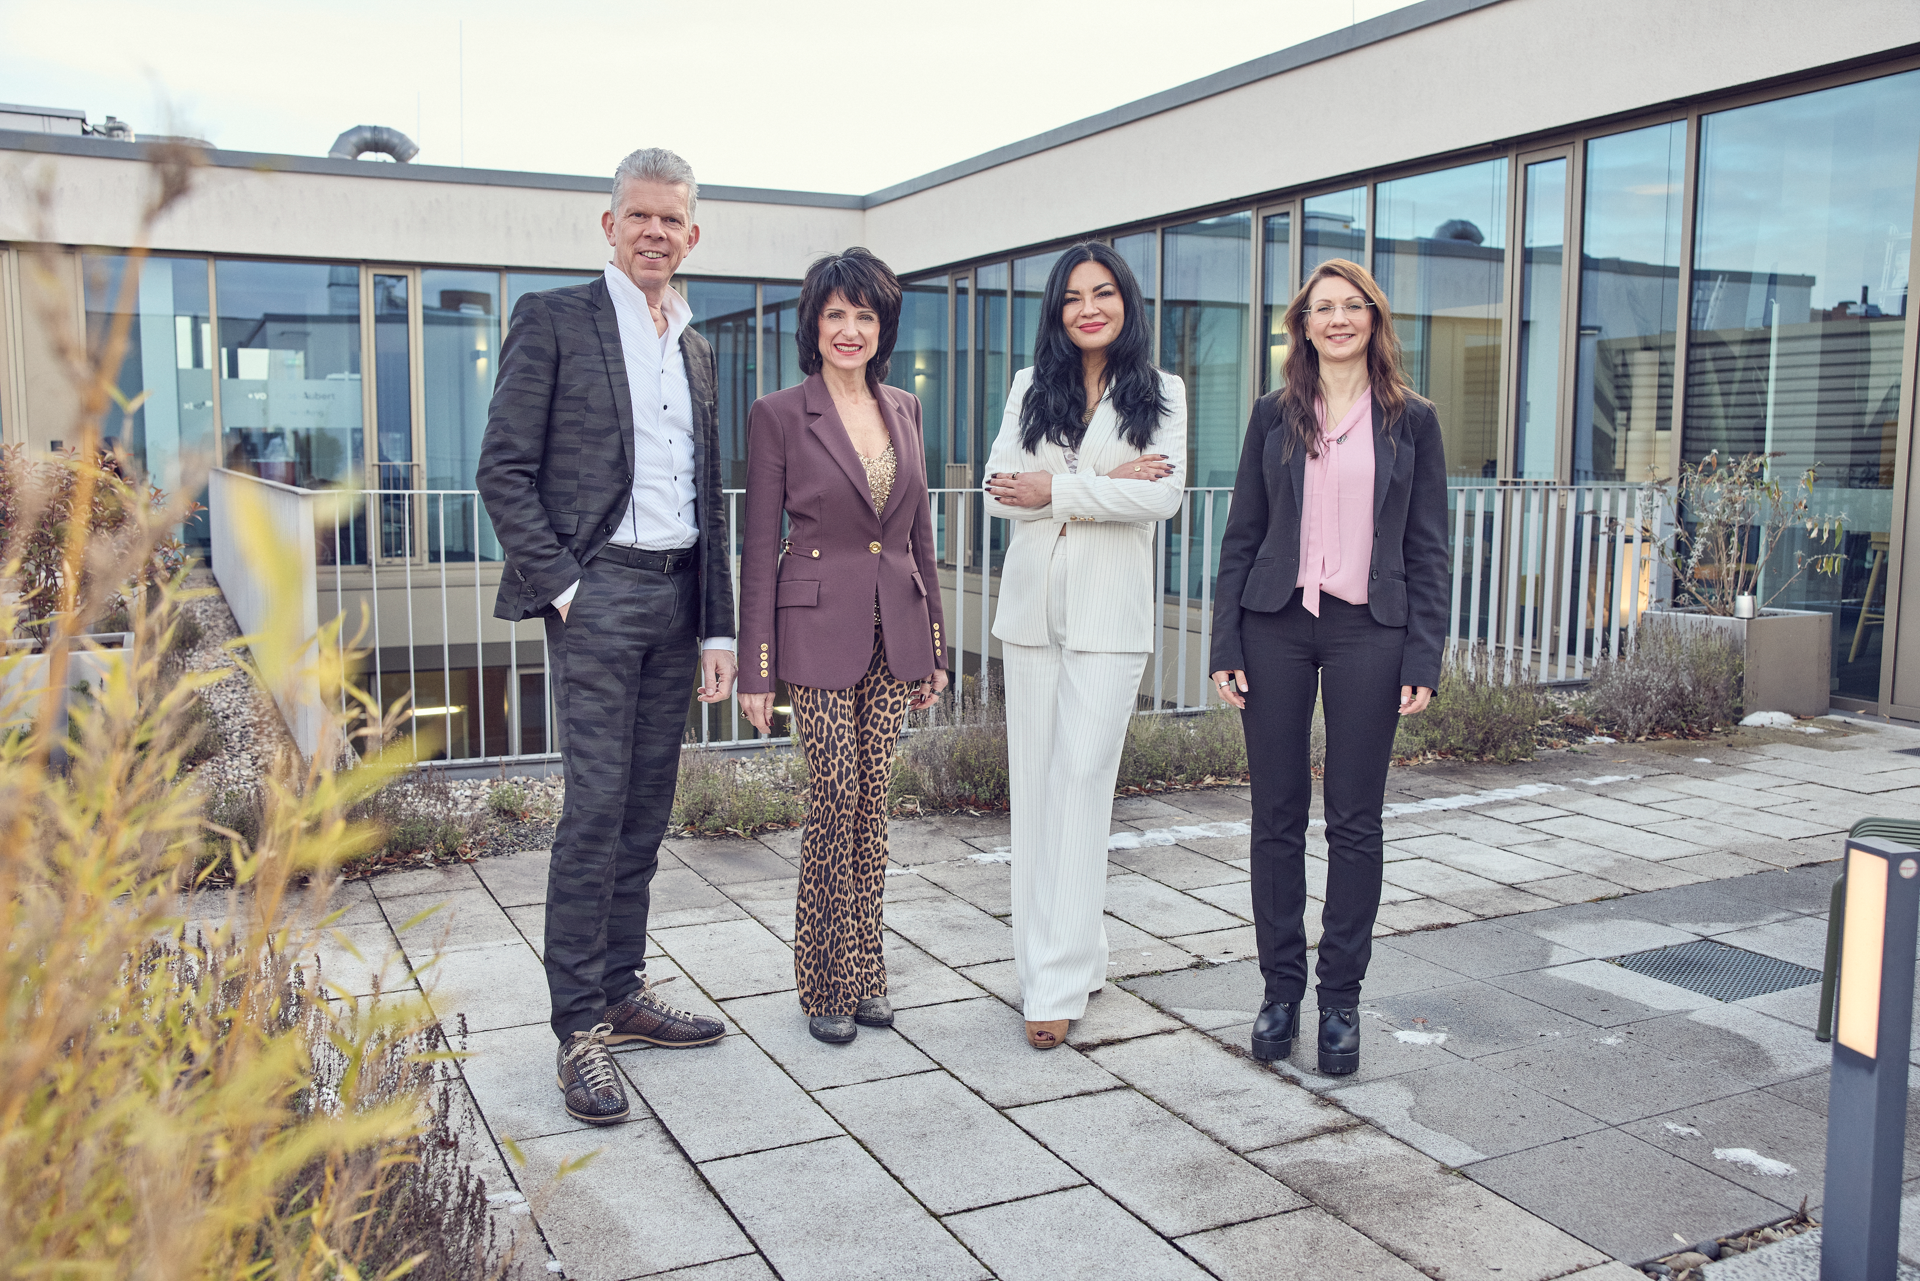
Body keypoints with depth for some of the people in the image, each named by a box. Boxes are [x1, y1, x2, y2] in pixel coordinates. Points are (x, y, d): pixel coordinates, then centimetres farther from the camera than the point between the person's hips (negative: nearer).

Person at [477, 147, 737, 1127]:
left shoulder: (695, 347, 18)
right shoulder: (555, 320, -1)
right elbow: (503, 470, -5)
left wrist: (718, 626, 13)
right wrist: (558, 584, -13)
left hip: (677, 594, 6)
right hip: (598, 590, -6)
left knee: (647, 809, 10)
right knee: (596, 808, -7)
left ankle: (623, 991, 21)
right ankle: (580, 1027, 2)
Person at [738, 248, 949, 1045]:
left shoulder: (904, 409, 11)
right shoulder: (779, 415, -4)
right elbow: (760, 547, -4)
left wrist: (933, 648, 13)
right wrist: (757, 669, -8)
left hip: (894, 633, 5)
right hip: (820, 631, -4)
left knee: (873, 804, 9)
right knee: (836, 801, -5)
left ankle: (864, 973, 21)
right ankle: (825, 984, 11)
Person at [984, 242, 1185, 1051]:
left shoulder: (1161, 393, 5)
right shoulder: (1030, 387, 12)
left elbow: (1164, 496, -9)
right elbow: (999, 491, -1)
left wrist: (1056, 489, -11)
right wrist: (1106, 482, -10)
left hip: (1110, 611, -3)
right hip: (1031, 603, 3)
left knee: (1081, 779, -9)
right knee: (1033, 782, 4)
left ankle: (1057, 982, -6)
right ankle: (1068, 954, 16)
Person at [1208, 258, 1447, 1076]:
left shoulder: (1411, 422, 6)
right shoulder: (1274, 416, 9)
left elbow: (1428, 549, 5)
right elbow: (1241, 536, 7)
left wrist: (1423, 658, -4)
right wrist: (1226, 646, 0)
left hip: (1368, 631, -1)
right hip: (1277, 624, 1)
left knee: (1355, 820, 3)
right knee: (1277, 815, 5)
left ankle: (1341, 999, 15)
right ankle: (1280, 988, 17)